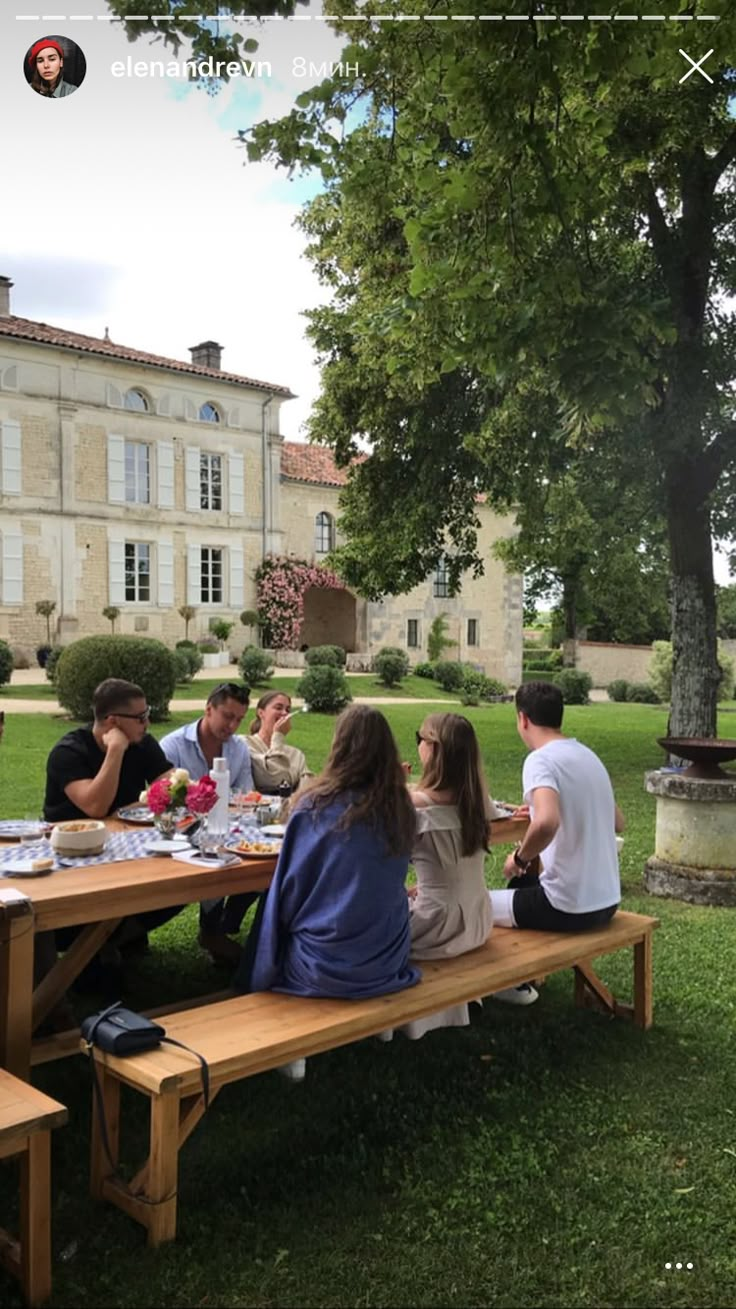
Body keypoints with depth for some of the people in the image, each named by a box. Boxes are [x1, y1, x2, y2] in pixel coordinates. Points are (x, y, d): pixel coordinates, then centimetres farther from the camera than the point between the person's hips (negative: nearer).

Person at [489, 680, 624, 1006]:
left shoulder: (540, 760, -17)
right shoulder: (587, 755, 7)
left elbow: (546, 824, -36)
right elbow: (617, 823, 20)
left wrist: (519, 857, -16)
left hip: (569, 907, -8)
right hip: (606, 901, 8)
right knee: (523, 883, 34)